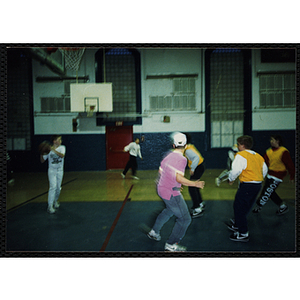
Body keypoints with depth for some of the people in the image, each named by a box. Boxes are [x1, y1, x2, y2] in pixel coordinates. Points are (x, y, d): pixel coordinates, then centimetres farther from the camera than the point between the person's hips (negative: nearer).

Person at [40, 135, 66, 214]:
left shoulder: (62, 147, -3)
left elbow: (62, 155, -24)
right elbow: (42, 161, -1)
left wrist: (54, 150, -34)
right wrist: (42, 154, -17)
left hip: (60, 170, 3)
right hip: (52, 170, -2)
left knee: (58, 187, 10)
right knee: (53, 187, -15)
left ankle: (55, 201, 34)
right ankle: (50, 206, -13)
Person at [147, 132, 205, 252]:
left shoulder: (169, 155, 4)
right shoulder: (181, 159, -21)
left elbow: (160, 171, 15)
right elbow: (179, 178, -29)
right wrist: (195, 184, -20)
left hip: (162, 189, 9)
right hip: (171, 193, -9)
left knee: (170, 210, 34)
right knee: (185, 219, 5)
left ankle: (154, 232, 42)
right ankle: (171, 245, 13)